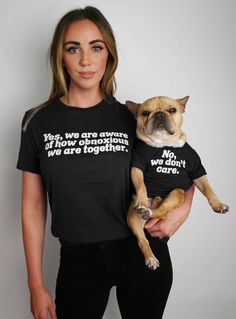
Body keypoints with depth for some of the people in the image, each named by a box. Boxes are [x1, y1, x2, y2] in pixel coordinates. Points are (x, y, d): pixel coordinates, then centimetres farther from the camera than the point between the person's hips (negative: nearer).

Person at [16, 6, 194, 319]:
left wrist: (183, 208, -9)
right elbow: (33, 207, -1)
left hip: (143, 254, 1)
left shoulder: (131, 118, -2)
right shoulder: (38, 122, -3)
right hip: (78, 259, 0)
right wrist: (36, 285, -1)